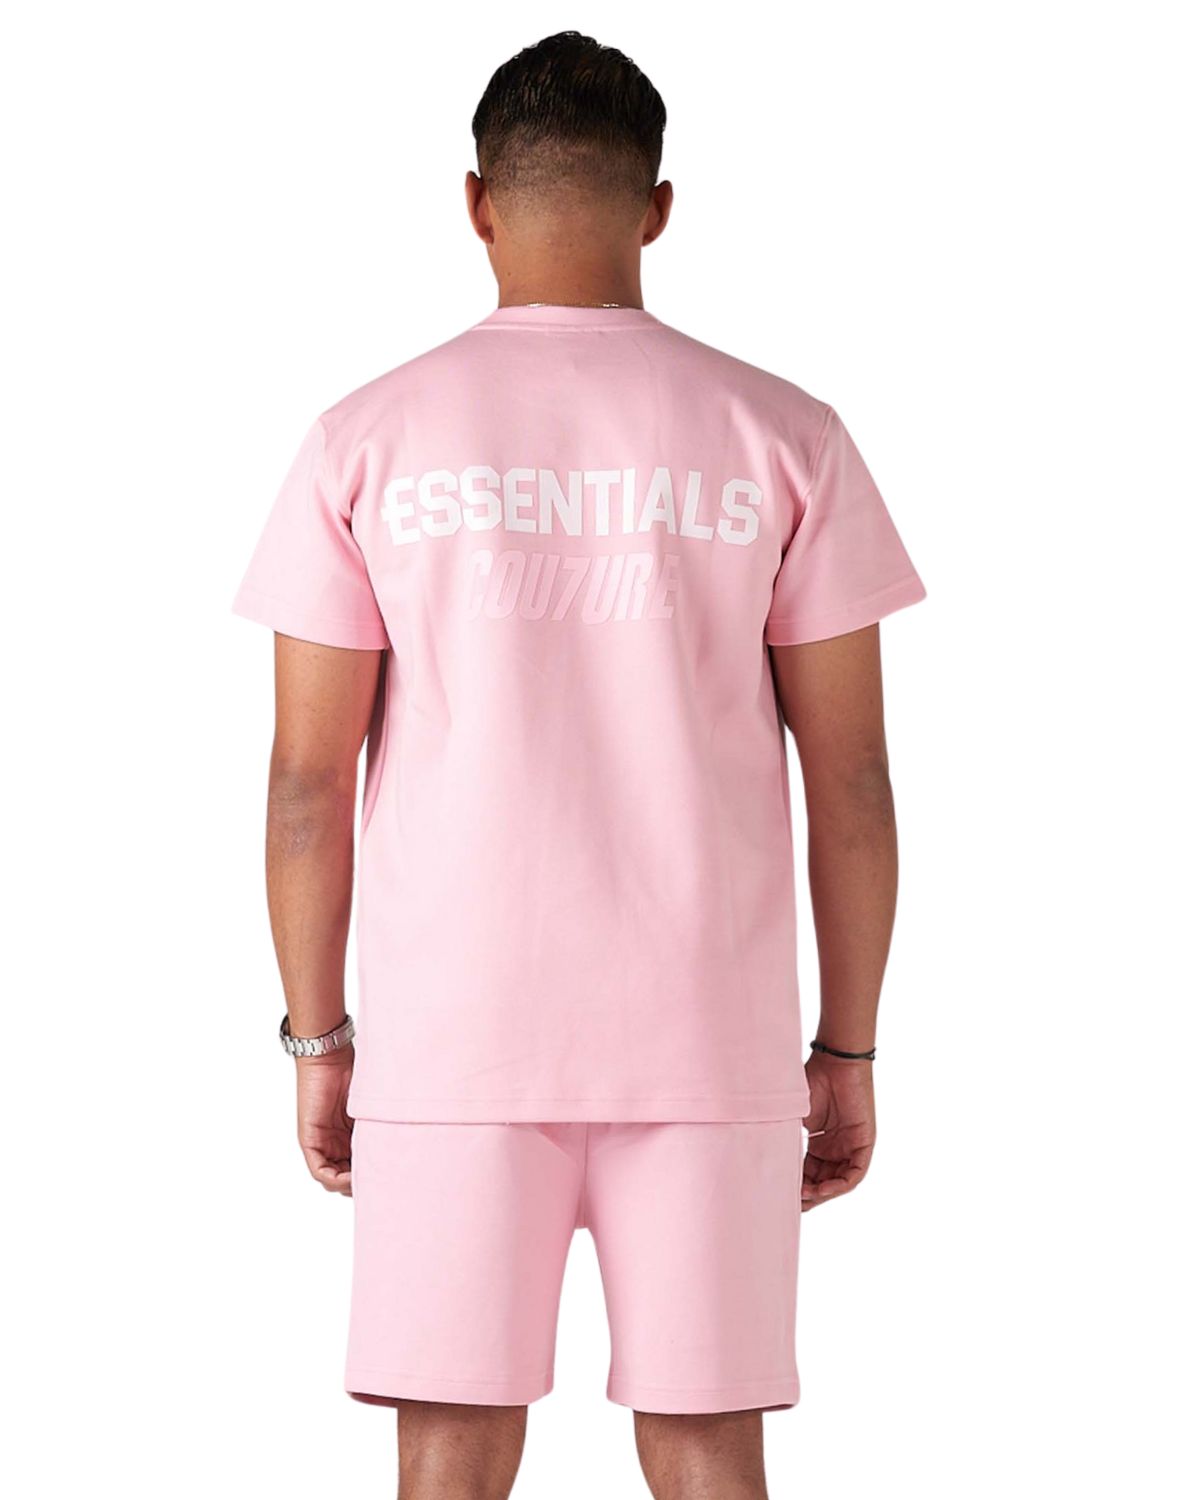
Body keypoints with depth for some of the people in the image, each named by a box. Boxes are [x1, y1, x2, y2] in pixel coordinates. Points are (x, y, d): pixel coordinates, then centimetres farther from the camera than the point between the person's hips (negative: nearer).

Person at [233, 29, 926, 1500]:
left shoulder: (367, 440, -2)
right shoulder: (782, 438, -1)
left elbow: (307, 781, -2)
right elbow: (852, 784, 0)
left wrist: (316, 1042, 8)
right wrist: (847, 1053, 8)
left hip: (449, 1041, 0)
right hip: (711, 1044, 0)